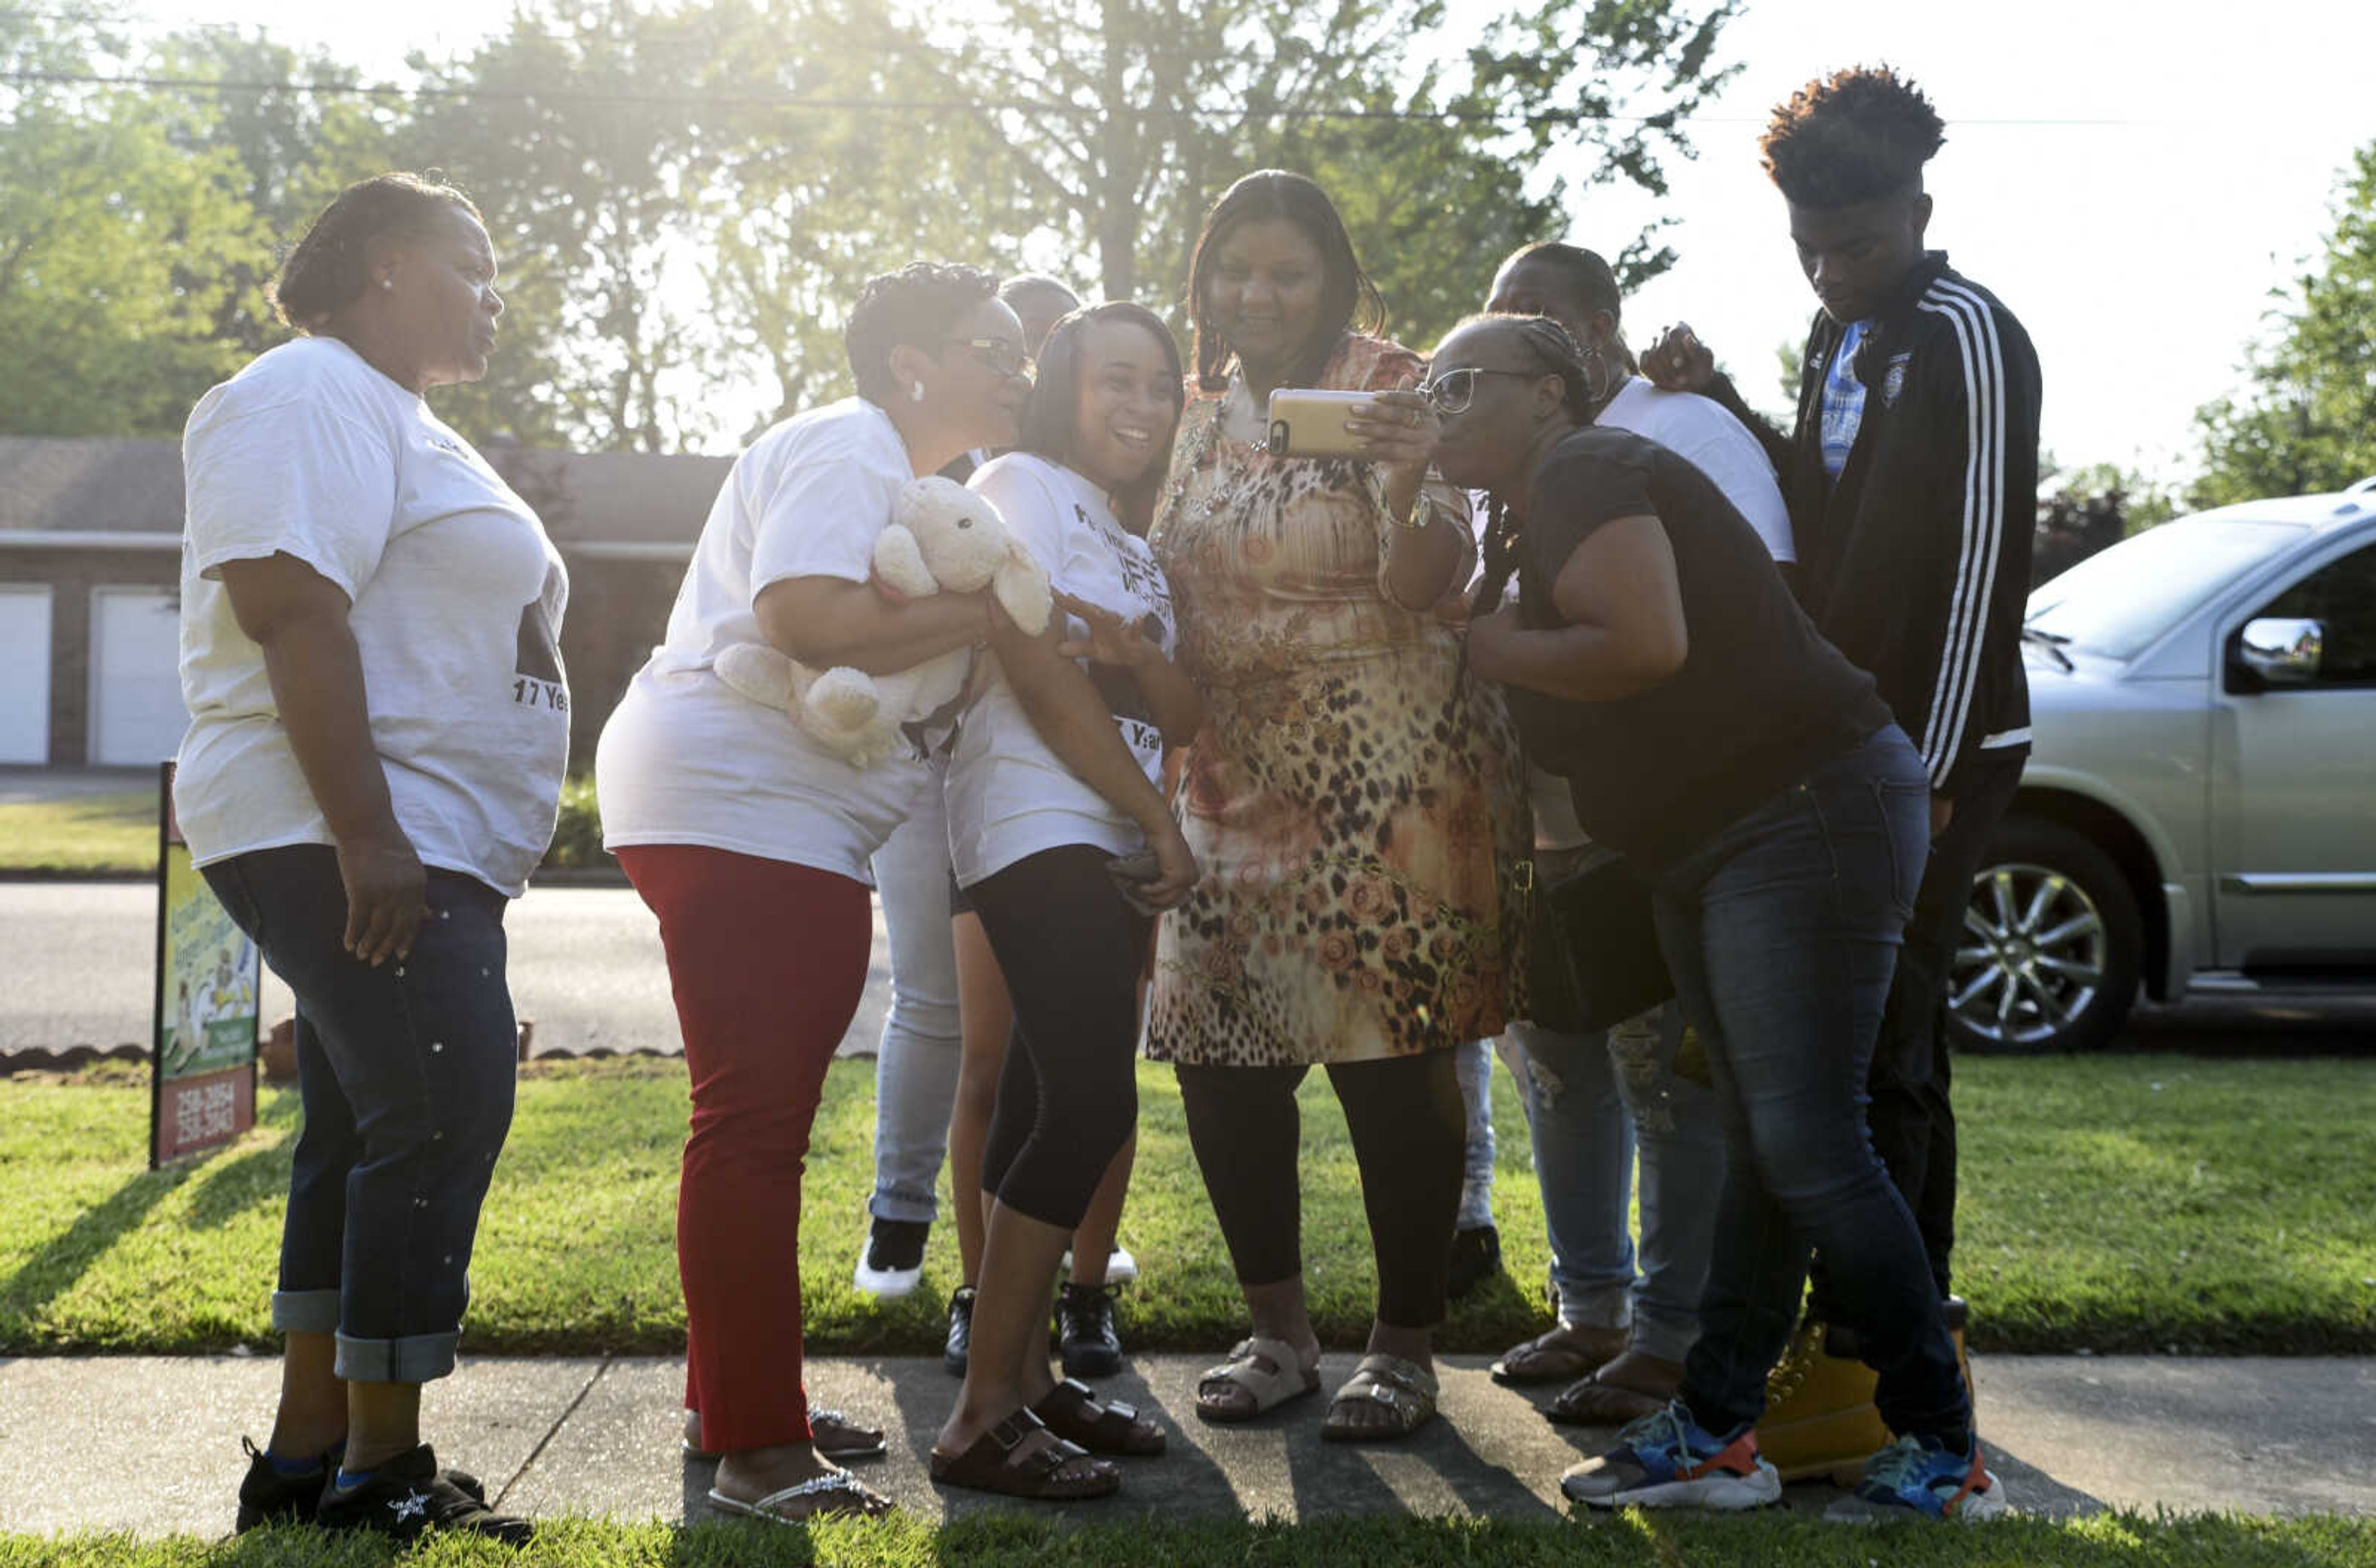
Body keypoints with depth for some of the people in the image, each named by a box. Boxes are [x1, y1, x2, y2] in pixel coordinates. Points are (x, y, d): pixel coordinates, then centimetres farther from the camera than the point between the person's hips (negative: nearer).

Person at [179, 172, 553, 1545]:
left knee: (367, 1135, 11)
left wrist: (470, 866, 25)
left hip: (421, 851, 11)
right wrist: (368, 836, -27)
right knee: (446, 1117, -13)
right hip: (349, 843, -11)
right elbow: (286, 606, -21)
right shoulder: (311, 395, -9)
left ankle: (308, 1458, 17)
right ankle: (379, 1479, -7)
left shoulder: (397, 423, 24)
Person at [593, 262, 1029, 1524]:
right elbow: (806, 617, -27)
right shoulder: (848, 451, -11)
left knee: (761, 1118, 16)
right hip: (737, 806, -12)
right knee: (753, 1117, -12)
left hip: (790, 827, 12)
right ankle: (755, 1446, -11)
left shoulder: (889, 471, 23)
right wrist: (990, 609, -18)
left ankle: (730, 1395, 26)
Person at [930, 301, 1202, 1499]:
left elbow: (1184, 719, 16)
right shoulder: (1023, 487, -1)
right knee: (1089, 1101, -16)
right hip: (1037, 831, -9)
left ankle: (1026, 1376, 11)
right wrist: (1158, 819, -9)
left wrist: (1146, 659, -7)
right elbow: (1037, 669, -12)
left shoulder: (1131, 537, 24)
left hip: (1104, 846, 9)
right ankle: (982, 1420, -15)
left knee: (1053, 1102, 6)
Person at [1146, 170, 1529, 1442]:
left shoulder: (1393, 394, -7)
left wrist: (1407, 489, -36)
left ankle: (1404, 1349, 11)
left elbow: (1424, 587, -18)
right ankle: (1278, 1329, 22)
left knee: (1393, 1058, -3)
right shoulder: (1198, 411, 10)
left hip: (1388, 774, -6)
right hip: (1233, 776, 6)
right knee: (1218, 1052, 6)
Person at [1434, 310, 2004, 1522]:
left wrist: (1498, 648, -13)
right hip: (1705, 850, 11)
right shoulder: (1534, 511, 20)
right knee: (1759, 1141, 10)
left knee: (1808, 1146, -12)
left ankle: (1945, 1453, -2)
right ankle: (1713, 1432, 14)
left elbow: (1648, 644, -27)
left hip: (1807, 817, -11)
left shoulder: (1585, 472, -11)